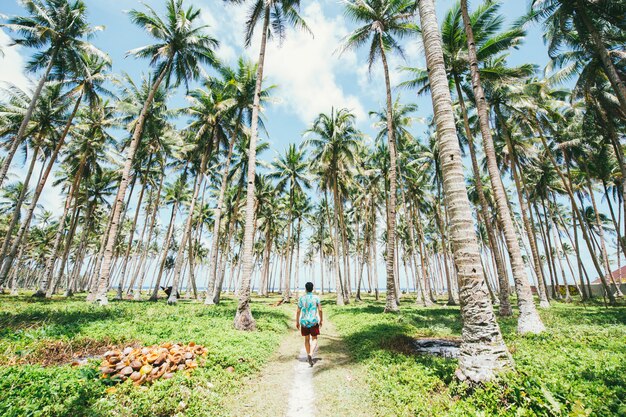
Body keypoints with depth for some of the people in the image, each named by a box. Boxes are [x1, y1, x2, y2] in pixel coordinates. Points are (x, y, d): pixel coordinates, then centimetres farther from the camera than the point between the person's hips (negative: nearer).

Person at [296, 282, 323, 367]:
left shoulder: (301, 298, -3)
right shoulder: (316, 298, -5)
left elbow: (298, 311, -2)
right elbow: (320, 310, -5)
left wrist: (297, 322, 7)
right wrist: (321, 320, 7)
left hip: (304, 321, 2)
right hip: (314, 321, -1)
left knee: (307, 339, 17)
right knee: (314, 339, 10)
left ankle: (308, 355, 26)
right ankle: (310, 355, -11)